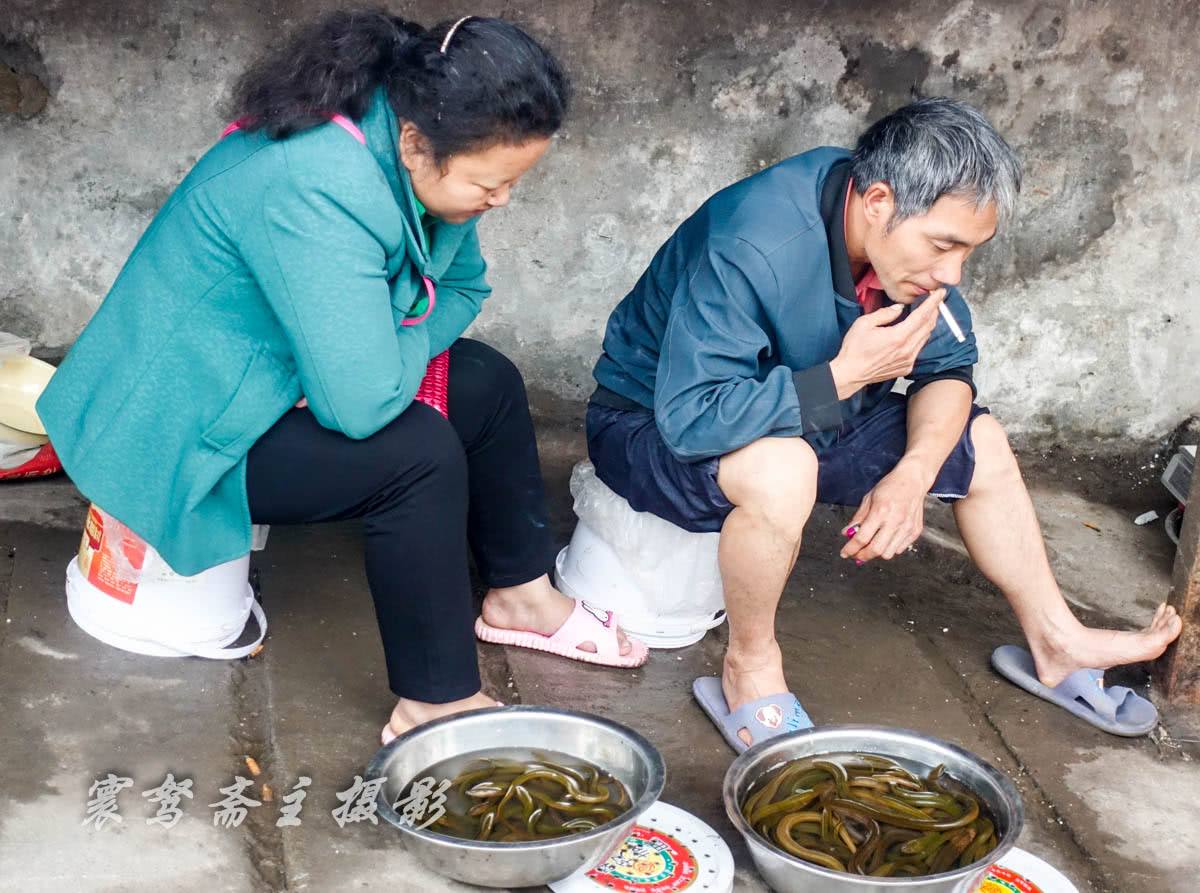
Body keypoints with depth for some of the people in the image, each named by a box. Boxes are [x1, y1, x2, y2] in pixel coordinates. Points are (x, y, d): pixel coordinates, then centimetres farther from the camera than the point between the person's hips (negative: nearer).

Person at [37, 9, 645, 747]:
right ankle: (438, 705, -12)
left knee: (488, 382, 6)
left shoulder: (420, 160, -8)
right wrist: (412, 348, -17)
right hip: (176, 435, -9)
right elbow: (362, 402, -38)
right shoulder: (316, 188, -35)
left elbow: (464, 289, 6)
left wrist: (398, 353, -13)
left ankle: (521, 594, 23)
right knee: (418, 453, -26)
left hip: (277, 379, 9)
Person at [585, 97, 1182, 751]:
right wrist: (845, 375, -35)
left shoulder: (907, 233, -11)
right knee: (781, 470, -40)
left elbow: (949, 367, -3)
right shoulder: (750, 247, -35)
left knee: (981, 444, 5)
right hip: (650, 427, -7)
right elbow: (691, 417, -39)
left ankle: (1056, 641, 21)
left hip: (802, 423, 8)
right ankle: (749, 668, -16)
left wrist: (912, 474, -21)